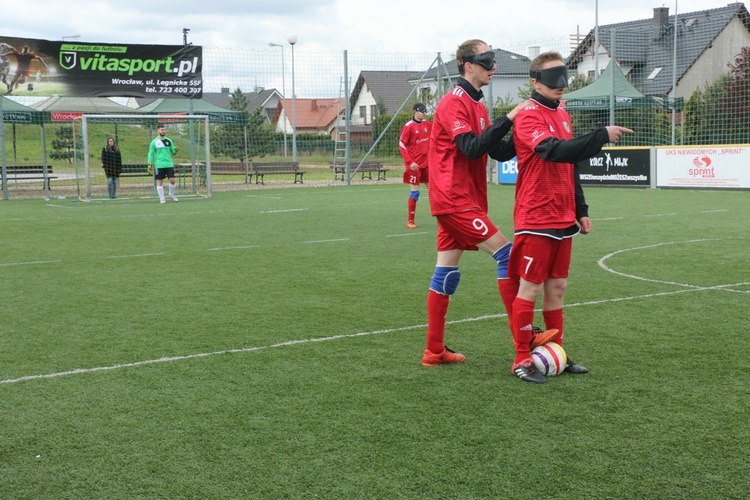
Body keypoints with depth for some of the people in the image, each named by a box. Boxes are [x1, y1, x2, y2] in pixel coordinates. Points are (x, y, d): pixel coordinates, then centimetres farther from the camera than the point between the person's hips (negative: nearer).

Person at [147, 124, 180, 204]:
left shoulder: (169, 141, 10)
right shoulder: (154, 142, 1)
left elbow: (173, 152, 15)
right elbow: (151, 153, 3)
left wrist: (175, 150, -9)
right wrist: (149, 164, -4)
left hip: (169, 164, 3)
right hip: (159, 165, -3)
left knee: (172, 180, -4)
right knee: (160, 181, 0)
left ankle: (171, 194, 18)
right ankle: (161, 198, 9)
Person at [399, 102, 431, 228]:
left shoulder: (428, 124, 7)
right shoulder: (409, 126, -9)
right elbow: (401, 145, -10)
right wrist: (410, 162, -15)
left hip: (427, 163, 5)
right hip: (415, 164, -5)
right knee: (415, 192, -3)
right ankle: (410, 220, 7)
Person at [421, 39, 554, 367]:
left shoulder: (476, 105, 18)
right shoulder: (453, 103, -11)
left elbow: (499, 151, 16)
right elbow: (471, 148, -24)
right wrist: (508, 119, -25)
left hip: (463, 200, 9)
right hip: (454, 200, -9)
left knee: (446, 272, 8)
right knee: (505, 252, -11)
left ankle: (434, 351, 11)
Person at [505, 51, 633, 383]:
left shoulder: (562, 115, 15)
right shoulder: (528, 117, -12)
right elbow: (555, 151, -29)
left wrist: (581, 210, 20)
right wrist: (602, 135, -33)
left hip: (563, 218, 8)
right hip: (536, 219, -8)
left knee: (557, 287, 12)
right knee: (530, 288, -3)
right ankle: (522, 361, 6)